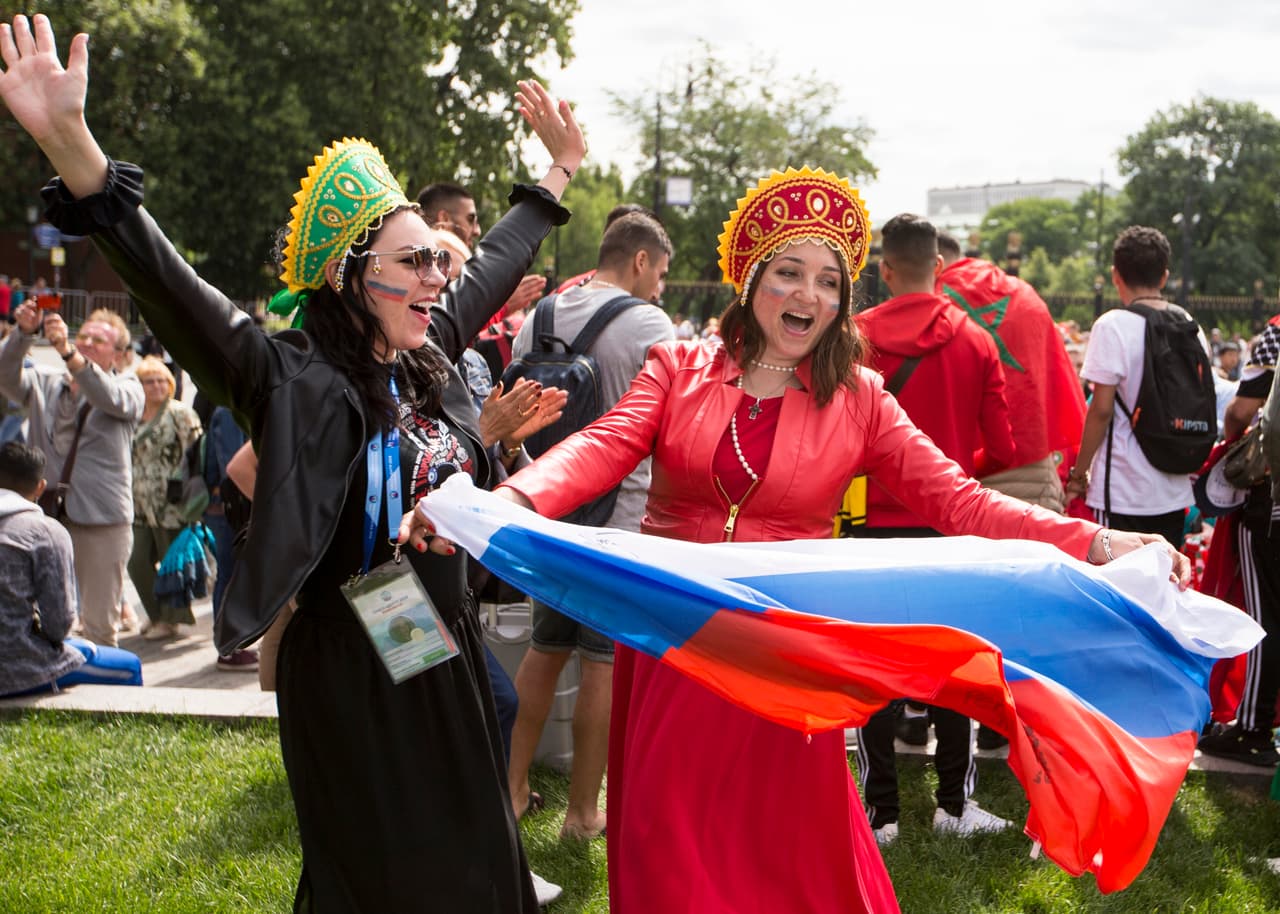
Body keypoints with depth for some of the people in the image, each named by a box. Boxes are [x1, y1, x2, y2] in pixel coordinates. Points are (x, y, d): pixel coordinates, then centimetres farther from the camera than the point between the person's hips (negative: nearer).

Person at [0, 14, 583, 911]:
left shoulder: (428, 355, 2)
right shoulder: (296, 383, -17)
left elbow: (498, 268, 19)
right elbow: (174, 286, -30)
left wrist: (559, 170, 29)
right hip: (352, 675, -6)